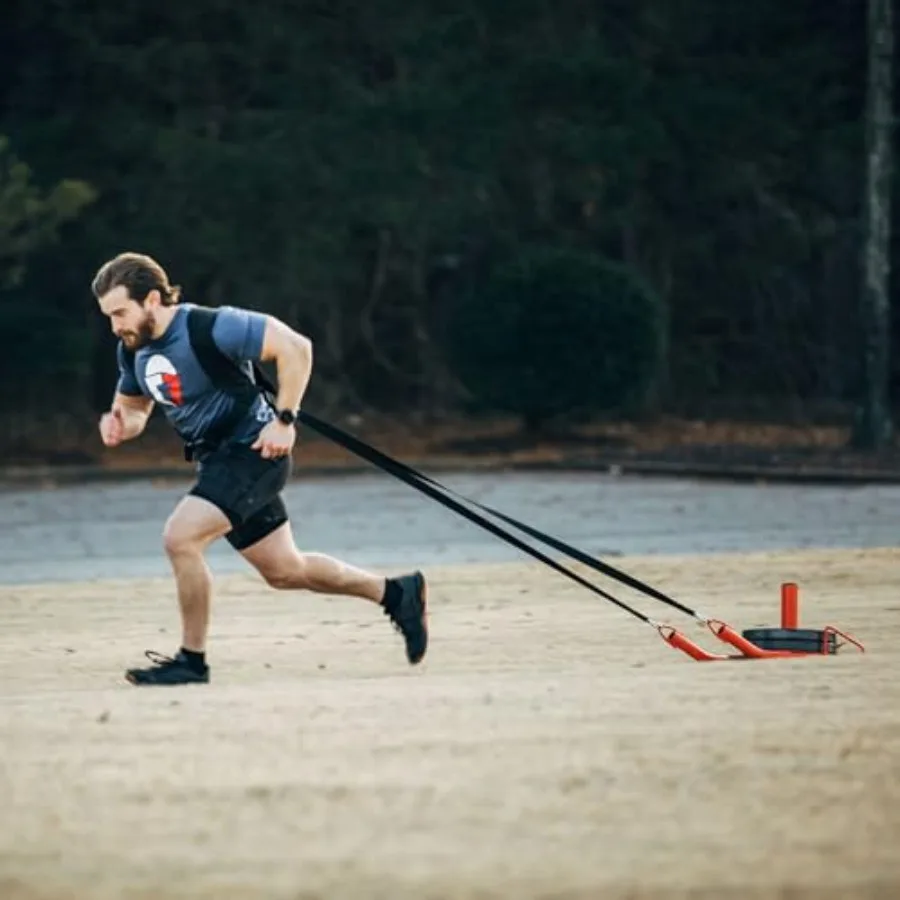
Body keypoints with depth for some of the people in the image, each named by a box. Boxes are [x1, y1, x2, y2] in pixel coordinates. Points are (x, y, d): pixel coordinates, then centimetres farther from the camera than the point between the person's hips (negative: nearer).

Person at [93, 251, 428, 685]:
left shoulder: (209, 328, -23)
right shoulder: (133, 350, 1)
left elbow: (295, 346, -22)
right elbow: (134, 406, 17)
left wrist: (284, 421, -23)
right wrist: (120, 426, -7)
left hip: (252, 453, -9)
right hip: (216, 461, 9)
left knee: (179, 537, -23)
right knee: (285, 572, 17)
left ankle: (192, 661, -9)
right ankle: (397, 593, 33)